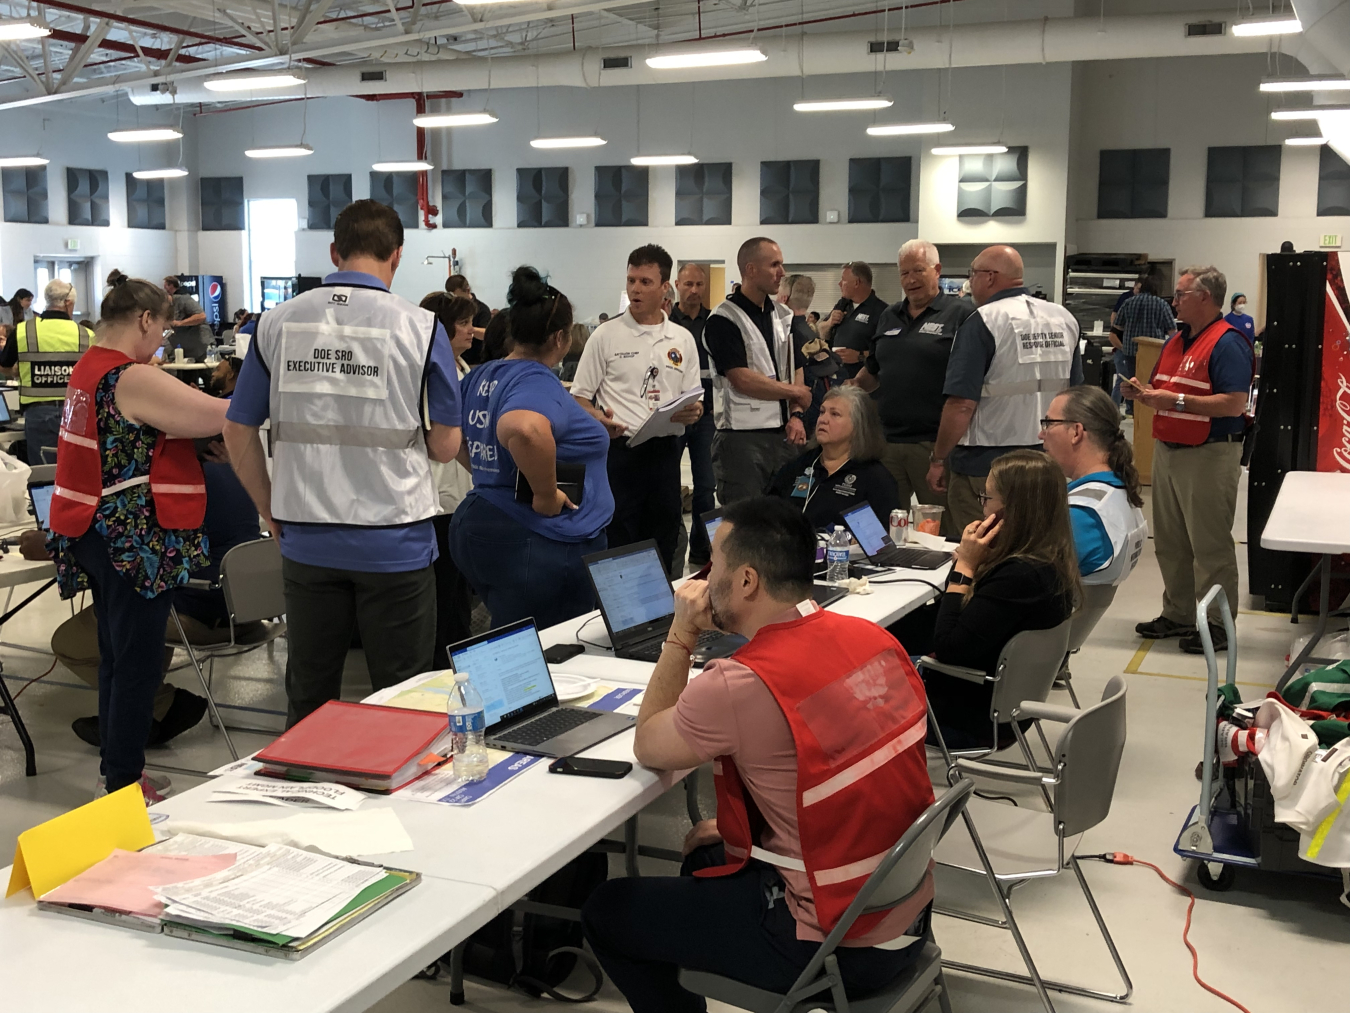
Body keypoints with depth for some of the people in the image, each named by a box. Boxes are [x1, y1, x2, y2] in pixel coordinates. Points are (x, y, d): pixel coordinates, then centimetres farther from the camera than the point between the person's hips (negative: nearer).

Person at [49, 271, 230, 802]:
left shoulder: (87, 369, 11)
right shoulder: (135, 380, -20)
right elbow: (219, 415, -23)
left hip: (98, 534, 10)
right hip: (135, 541, -10)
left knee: (116, 656, 19)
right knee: (138, 664, 0)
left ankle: (114, 769, 30)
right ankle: (124, 784, 8)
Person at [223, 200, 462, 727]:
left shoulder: (277, 323, 1)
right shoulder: (420, 327, -8)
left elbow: (239, 433, 5)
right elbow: (445, 445, -5)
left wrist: (274, 516, 14)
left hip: (307, 540, 3)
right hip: (394, 542, -3)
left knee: (307, 702, 15)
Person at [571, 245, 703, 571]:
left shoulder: (682, 339, 10)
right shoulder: (606, 335, 1)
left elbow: (696, 400, 15)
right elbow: (579, 397, 1)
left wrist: (693, 412, -8)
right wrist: (599, 419, -19)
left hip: (664, 451, 3)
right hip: (619, 450, -3)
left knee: (663, 547, 10)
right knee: (617, 547, -1)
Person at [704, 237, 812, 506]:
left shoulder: (784, 316, 14)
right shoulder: (724, 320, -9)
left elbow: (794, 372, 15)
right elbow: (741, 380, -17)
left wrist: (796, 414, -3)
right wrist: (795, 392, -6)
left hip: (782, 434, 7)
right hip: (741, 436, -7)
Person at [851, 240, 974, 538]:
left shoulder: (961, 315, -2)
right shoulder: (889, 317, 17)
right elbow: (872, 372, 25)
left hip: (936, 443, -6)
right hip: (887, 441, 6)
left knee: (944, 529, 1)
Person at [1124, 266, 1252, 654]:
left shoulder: (1228, 343, -14)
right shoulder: (1176, 340, 14)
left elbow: (1234, 403, -22)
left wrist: (1176, 401, -22)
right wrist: (1143, 391, 1)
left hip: (1208, 456, -9)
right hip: (1167, 449, 9)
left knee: (1209, 545, -2)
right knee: (1170, 542, 15)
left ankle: (1217, 623, 6)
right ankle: (1178, 614, 26)